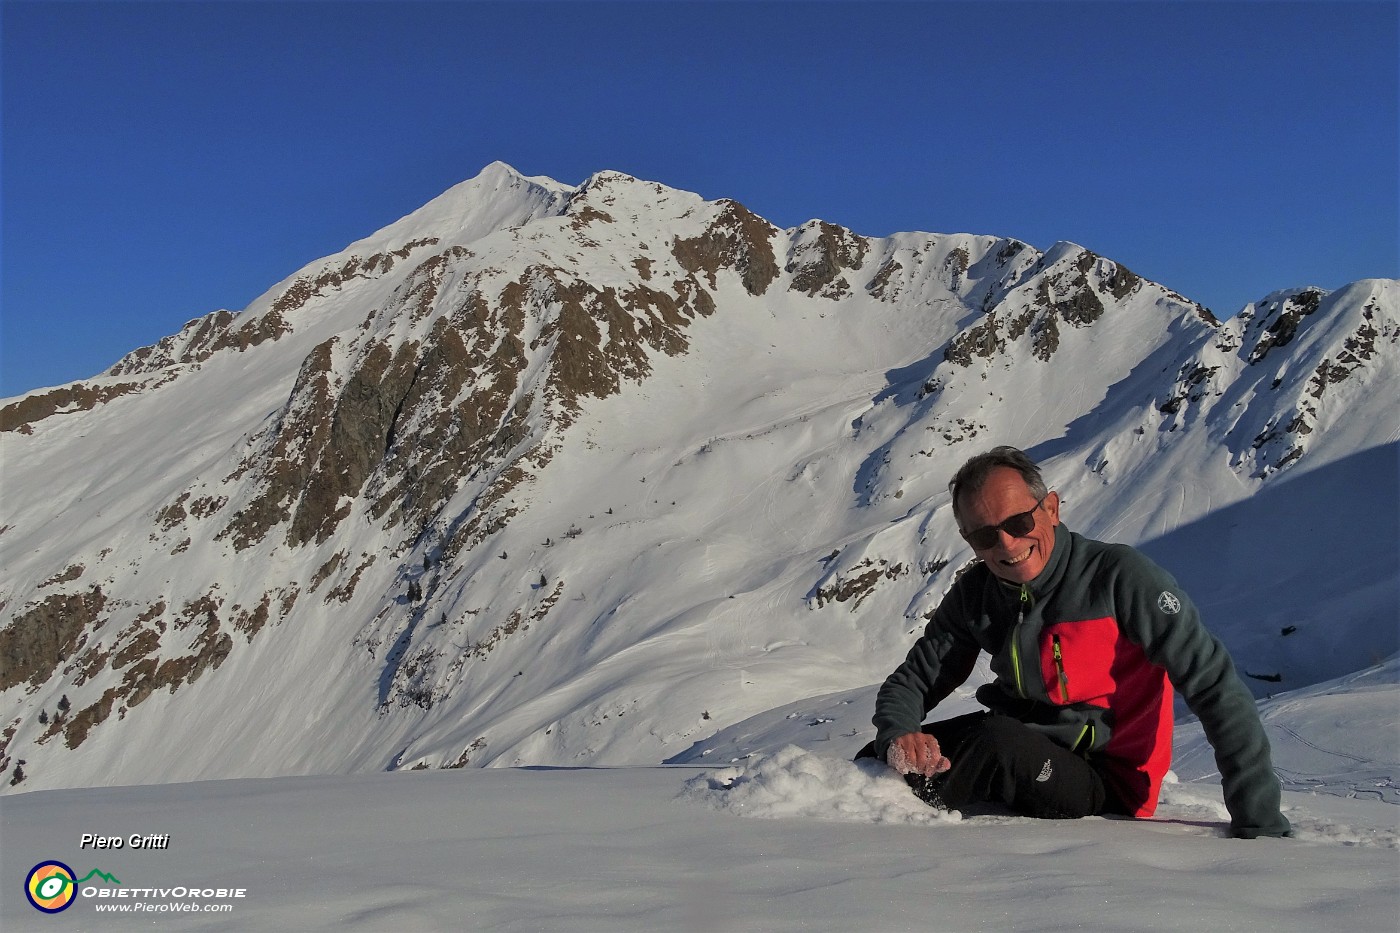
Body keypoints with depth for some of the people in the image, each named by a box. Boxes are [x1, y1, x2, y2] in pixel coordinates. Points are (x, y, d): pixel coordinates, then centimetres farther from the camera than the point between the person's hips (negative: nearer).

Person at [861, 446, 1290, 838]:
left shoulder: (1120, 576, -19)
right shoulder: (975, 595, -2)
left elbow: (1215, 686, -19)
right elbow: (910, 681, 3)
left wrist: (1260, 824, -24)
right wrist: (898, 734, -21)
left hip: (1110, 786, -5)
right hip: (1018, 751, 5)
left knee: (997, 741, -33)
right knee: (878, 758, -10)